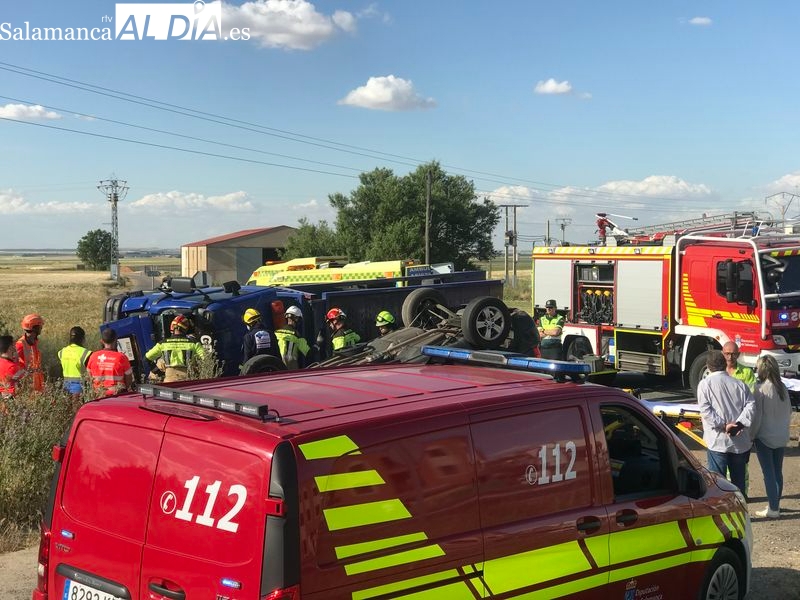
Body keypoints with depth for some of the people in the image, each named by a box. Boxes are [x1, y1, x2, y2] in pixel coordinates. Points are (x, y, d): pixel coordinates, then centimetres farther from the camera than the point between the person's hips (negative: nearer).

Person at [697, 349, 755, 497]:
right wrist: (739, 424, -12)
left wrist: (723, 426, -13)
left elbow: (706, 410, -13)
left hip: (718, 441, -3)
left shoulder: (705, 384, -3)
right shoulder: (739, 384, 6)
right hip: (740, 441, 3)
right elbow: (750, 405, -6)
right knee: (739, 479, 15)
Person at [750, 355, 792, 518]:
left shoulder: (760, 388, -18)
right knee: (778, 471, 14)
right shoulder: (783, 388, 1)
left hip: (764, 437, -6)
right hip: (781, 437, 6)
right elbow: (789, 412, 9)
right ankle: (775, 505, 23)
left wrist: (751, 436, -6)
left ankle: (773, 509, 3)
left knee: (768, 473, 0)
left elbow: (757, 416, -16)